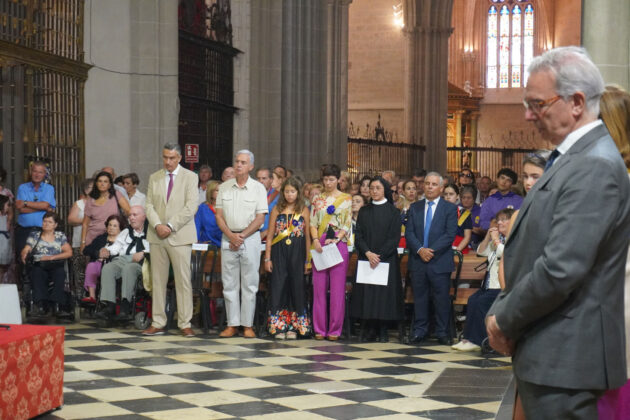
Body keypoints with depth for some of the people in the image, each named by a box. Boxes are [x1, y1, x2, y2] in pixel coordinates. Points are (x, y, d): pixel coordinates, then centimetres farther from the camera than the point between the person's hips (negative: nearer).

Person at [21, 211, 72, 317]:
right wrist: (24, 255, -18)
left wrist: (52, 257, -6)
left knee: (60, 273, -36)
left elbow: (69, 252, 7)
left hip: (56, 266, 0)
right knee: (37, 273, -36)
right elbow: (25, 250, 7)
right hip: (38, 266, 0)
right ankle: (41, 305, -45)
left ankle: (57, 306, -42)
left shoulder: (61, 236, 18)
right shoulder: (34, 235, 19)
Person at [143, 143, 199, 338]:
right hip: (157, 236, 4)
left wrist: (170, 226, -13)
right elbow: (149, 205, 7)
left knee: (183, 281, -3)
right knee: (157, 280, 5)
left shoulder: (190, 177, 1)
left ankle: (185, 324, 1)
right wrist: (157, 225, -11)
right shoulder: (154, 178, 13)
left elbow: (191, 207, -7)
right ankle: (158, 323, 10)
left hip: (180, 236, -3)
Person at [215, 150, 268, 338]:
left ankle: (248, 324, 4)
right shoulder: (224, 187, 9)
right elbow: (219, 215, 5)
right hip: (228, 239, 3)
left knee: (250, 284, -1)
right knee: (229, 283, 3)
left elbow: (260, 218, -4)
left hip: (250, 238, -2)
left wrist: (242, 236, -12)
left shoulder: (258, 188, 1)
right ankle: (232, 324, 9)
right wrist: (231, 236, -9)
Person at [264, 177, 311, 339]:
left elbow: (307, 236, 6)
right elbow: (270, 236, 8)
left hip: (297, 253, 0)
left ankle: (294, 327, 10)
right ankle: (279, 327, 6)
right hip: (279, 252, 1)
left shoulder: (304, 210, 6)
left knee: (296, 286, 1)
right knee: (278, 287, -1)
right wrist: (267, 258, 2)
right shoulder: (277, 210, 8)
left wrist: (307, 259, 0)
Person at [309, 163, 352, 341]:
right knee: (319, 287, 2)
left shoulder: (346, 199, 6)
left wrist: (336, 239, -14)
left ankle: (335, 329, 3)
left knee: (337, 289, -3)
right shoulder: (317, 199, 13)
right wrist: (315, 240, -8)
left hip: (338, 245, -2)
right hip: (320, 245, 2)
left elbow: (347, 225, 1)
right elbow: (313, 223, 9)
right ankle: (319, 329, 7)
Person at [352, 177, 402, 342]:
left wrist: (379, 255, -13)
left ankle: (382, 331, 3)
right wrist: (368, 253, -12)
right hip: (366, 259, 3)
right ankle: (368, 331, 3)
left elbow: (395, 237, -4)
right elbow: (358, 236, 5)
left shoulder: (392, 211, 2)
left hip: (386, 259, -2)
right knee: (366, 294, -1)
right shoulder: (364, 211, 11)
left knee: (384, 294, -4)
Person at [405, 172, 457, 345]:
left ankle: (442, 333, 9)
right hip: (418, 260, 3)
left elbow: (450, 234, -6)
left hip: (440, 261, -3)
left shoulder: (450, 208, 3)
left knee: (441, 298, 1)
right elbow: (409, 233, 4)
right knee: (419, 298, 7)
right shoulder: (414, 207, 12)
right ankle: (419, 331, 14)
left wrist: (432, 250, -15)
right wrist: (420, 249, -12)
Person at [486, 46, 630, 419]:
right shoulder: (573, 158, 14)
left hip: (565, 359, -9)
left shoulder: (594, 168, -18)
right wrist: (503, 311, 2)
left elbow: (560, 270, -24)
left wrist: (505, 320, -10)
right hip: (552, 352, 9)